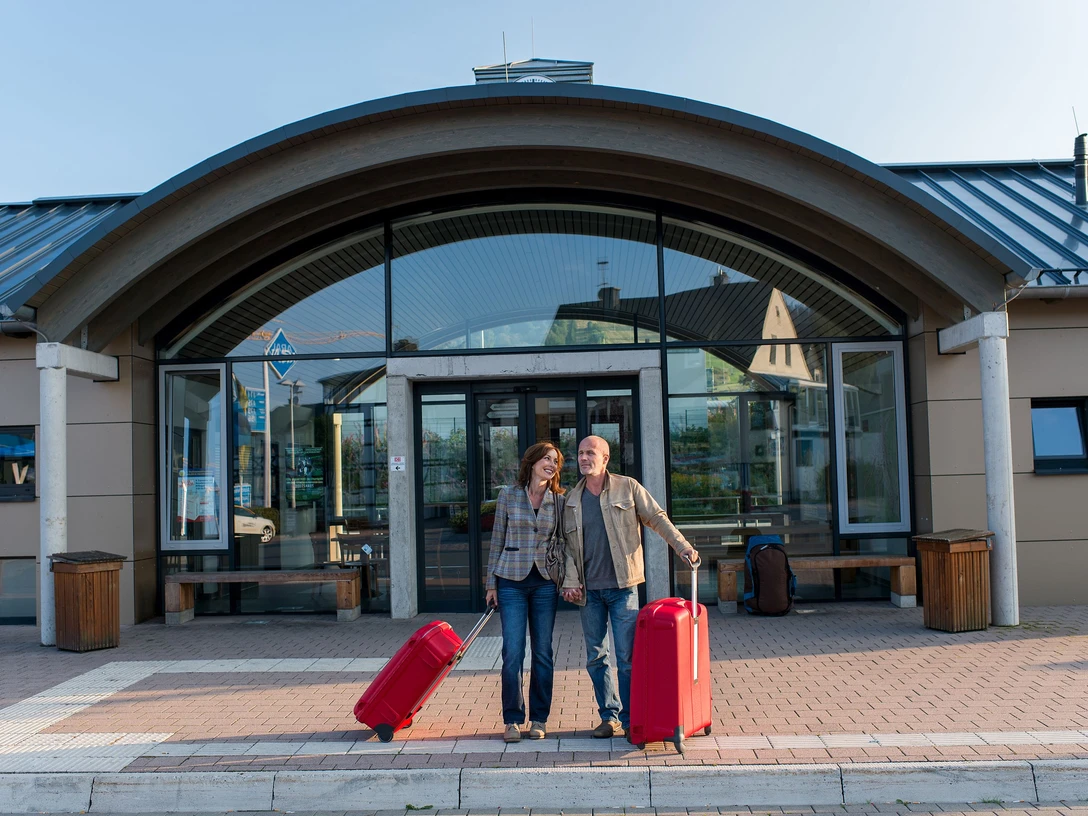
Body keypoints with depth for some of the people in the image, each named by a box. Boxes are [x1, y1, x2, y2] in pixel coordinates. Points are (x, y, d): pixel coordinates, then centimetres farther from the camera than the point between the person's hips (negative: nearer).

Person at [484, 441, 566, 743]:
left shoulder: (559, 500, 5)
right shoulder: (508, 495, 1)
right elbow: (497, 541, 5)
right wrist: (491, 583, 3)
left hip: (545, 582, 2)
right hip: (512, 581, -1)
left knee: (542, 652, 6)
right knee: (513, 652, -4)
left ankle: (539, 719, 17)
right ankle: (512, 720, 8)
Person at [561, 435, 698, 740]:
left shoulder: (627, 488, 1)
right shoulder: (572, 499, 10)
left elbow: (657, 519, 3)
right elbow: (568, 544, 11)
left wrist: (684, 548, -7)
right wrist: (571, 582, 1)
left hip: (622, 587, -4)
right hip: (589, 590, 4)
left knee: (627, 657, -3)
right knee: (595, 658, 9)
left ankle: (630, 719, 9)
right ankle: (609, 716, 22)